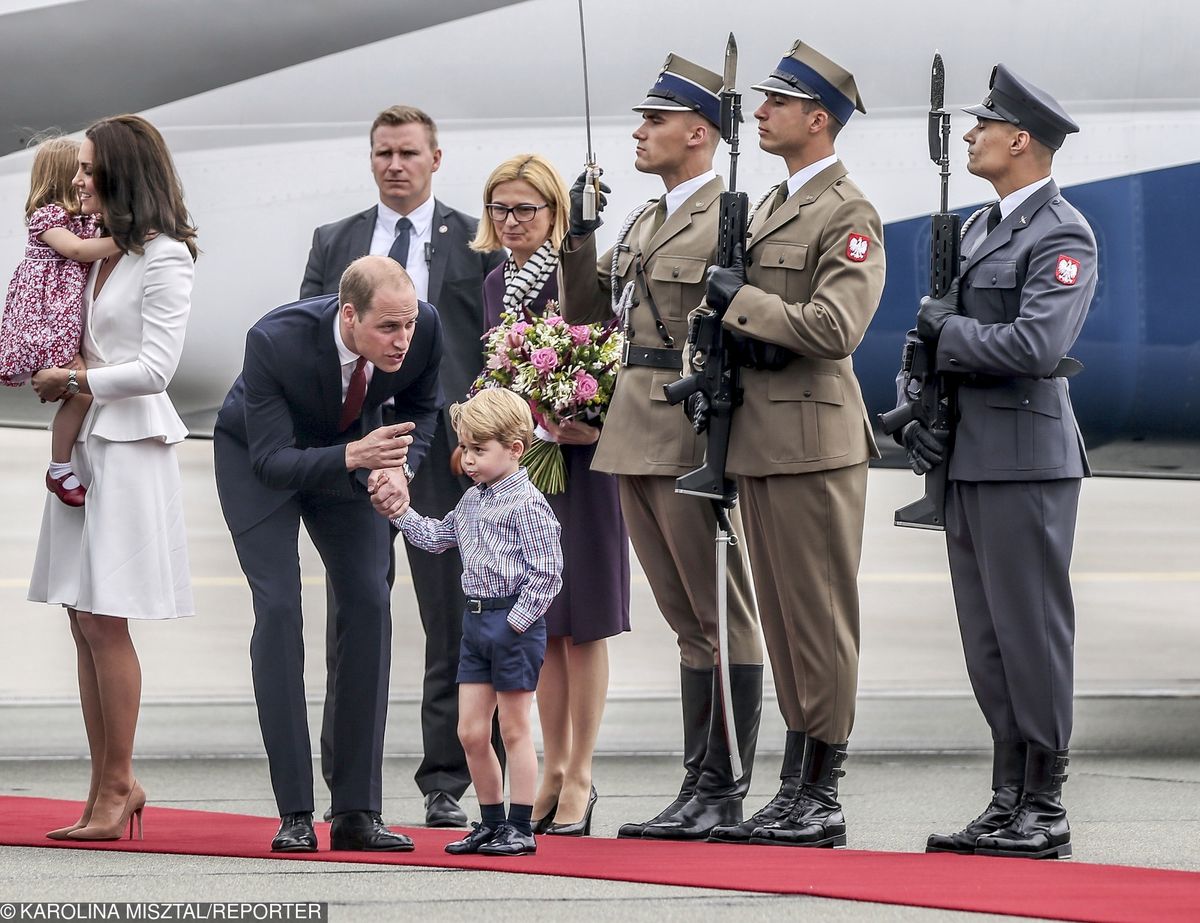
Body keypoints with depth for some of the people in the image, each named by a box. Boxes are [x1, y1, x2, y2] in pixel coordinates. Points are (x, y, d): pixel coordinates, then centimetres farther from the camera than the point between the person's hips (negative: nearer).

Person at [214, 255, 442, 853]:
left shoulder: (423, 327, -28)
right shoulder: (275, 342, -40)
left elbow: (420, 406, -5)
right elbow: (271, 462, -36)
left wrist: (399, 465, -24)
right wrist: (354, 457, -51)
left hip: (350, 451, 4)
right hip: (258, 453, -4)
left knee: (369, 606, -8)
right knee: (278, 608, -16)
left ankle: (357, 812, -5)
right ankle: (294, 814, -13)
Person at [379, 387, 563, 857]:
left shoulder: (527, 505, -14)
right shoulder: (472, 501, 12)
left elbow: (547, 574, -17)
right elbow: (436, 537, 28)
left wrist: (516, 623, -17)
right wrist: (398, 511, 17)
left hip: (514, 623, -8)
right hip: (476, 620, 8)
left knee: (514, 730, -1)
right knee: (470, 732, 9)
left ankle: (521, 828, 7)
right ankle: (492, 823, 20)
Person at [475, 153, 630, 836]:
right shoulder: (497, 283, 12)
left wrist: (592, 427, -24)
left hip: (576, 461, -6)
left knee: (581, 623, -2)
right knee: (539, 625, 9)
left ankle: (580, 778, 3)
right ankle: (554, 769, 17)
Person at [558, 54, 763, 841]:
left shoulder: (731, 219, -10)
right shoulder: (646, 221, 17)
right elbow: (583, 307, 21)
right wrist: (579, 235, 5)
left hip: (694, 435, -9)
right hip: (635, 435, 9)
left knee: (723, 617, -2)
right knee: (688, 621, 11)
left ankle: (728, 792, 0)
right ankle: (700, 785, 15)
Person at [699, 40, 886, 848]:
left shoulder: (850, 215, -10)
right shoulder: (772, 207, 19)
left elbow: (835, 327, -20)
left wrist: (739, 300, -12)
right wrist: (743, 337, 0)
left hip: (814, 440, -9)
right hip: (760, 439, 9)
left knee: (821, 622, -5)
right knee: (785, 624, 11)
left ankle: (824, 802, -2)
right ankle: (797, 792, 15)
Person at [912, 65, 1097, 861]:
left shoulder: (1062, 236, -11)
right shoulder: (979, 229, 18)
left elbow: (1035, 346, -23)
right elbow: (934, 334, 21)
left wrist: (946, 328, -10)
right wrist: (920, 413, 4)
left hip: (1026, 461, -9)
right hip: (970, 459, 9)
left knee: (1031, 632, -5)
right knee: (987, 641, 10)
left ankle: (1045, 812, -1)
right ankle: (1009, 803, 15)